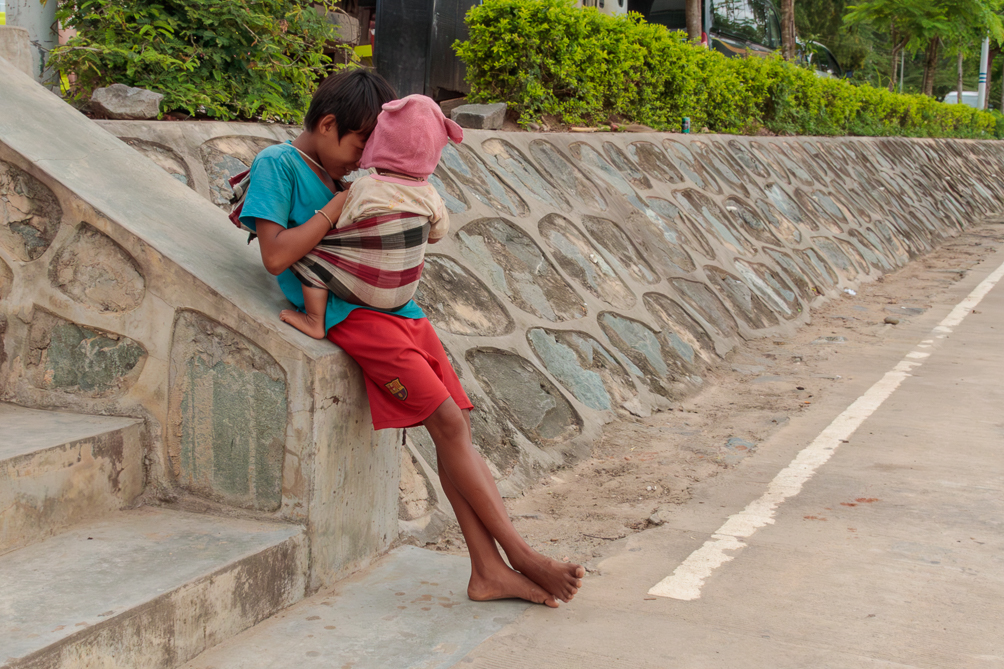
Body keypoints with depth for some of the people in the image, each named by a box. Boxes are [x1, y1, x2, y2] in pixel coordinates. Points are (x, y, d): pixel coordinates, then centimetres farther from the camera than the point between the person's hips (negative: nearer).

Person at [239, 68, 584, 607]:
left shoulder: (345, 175, 20)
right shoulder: (277, 165, -2)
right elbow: (276, 255, -14)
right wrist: (341, 204, -12)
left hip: (396, 308, 8)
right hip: (348, 313, -8)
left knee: (454, 428, -2)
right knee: (449, 422, -13)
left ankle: (489, 571, -2)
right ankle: (521, 555, -7)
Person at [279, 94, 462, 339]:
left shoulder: (364, 190, -20)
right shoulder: (429, 196, -5)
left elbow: (335, 228, -11)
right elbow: (436, 235, 10)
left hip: (364, 290, -6)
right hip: (405, 292, 6)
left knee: (310, 253, 0)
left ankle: (314, 323, 5)